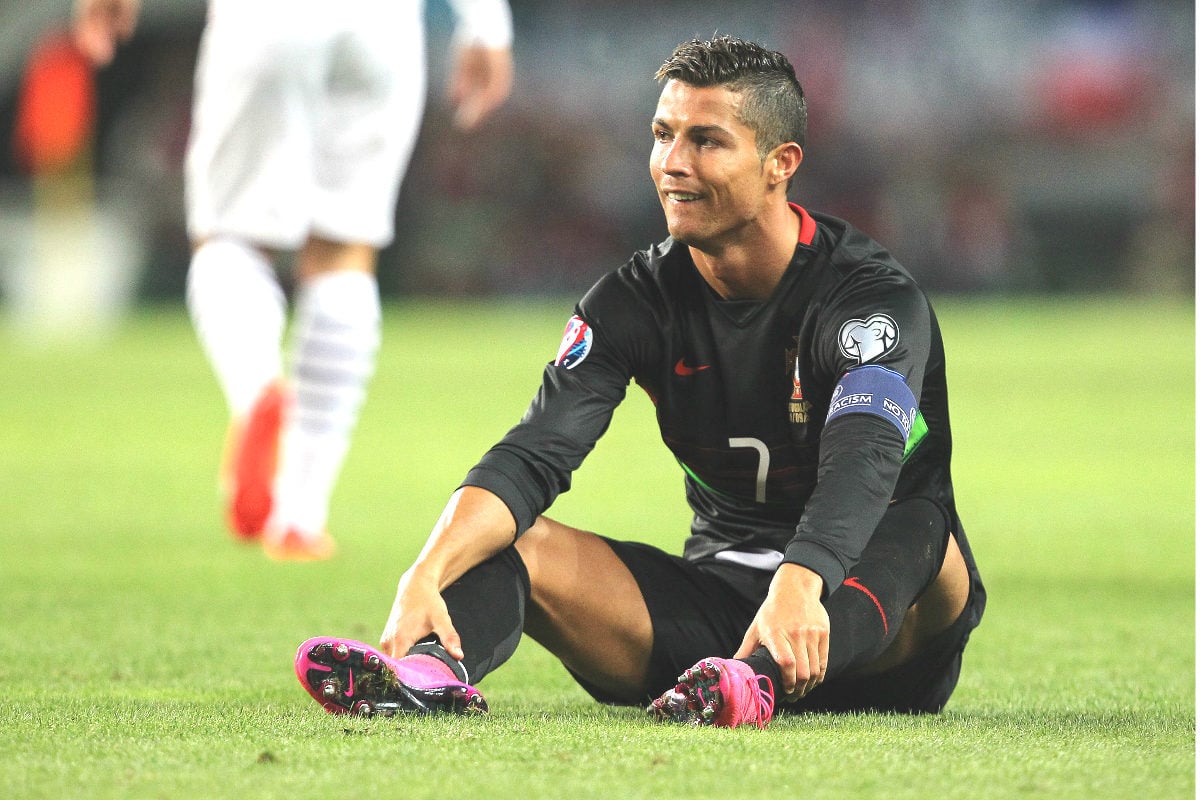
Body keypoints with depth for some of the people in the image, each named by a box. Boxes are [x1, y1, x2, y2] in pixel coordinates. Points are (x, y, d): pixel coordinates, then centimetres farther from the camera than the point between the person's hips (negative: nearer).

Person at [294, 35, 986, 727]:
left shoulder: (875, 294, -15)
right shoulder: (638, 299, -1)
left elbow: (862, 460, -35)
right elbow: (533, 455, -14)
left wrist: (799, 587, -56)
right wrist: (424, 578, -33)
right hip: (716, 591, 4)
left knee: (917, 530, -36)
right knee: (510, 537, -15)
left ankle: (760, 679, -65)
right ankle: (434, 669, -49)